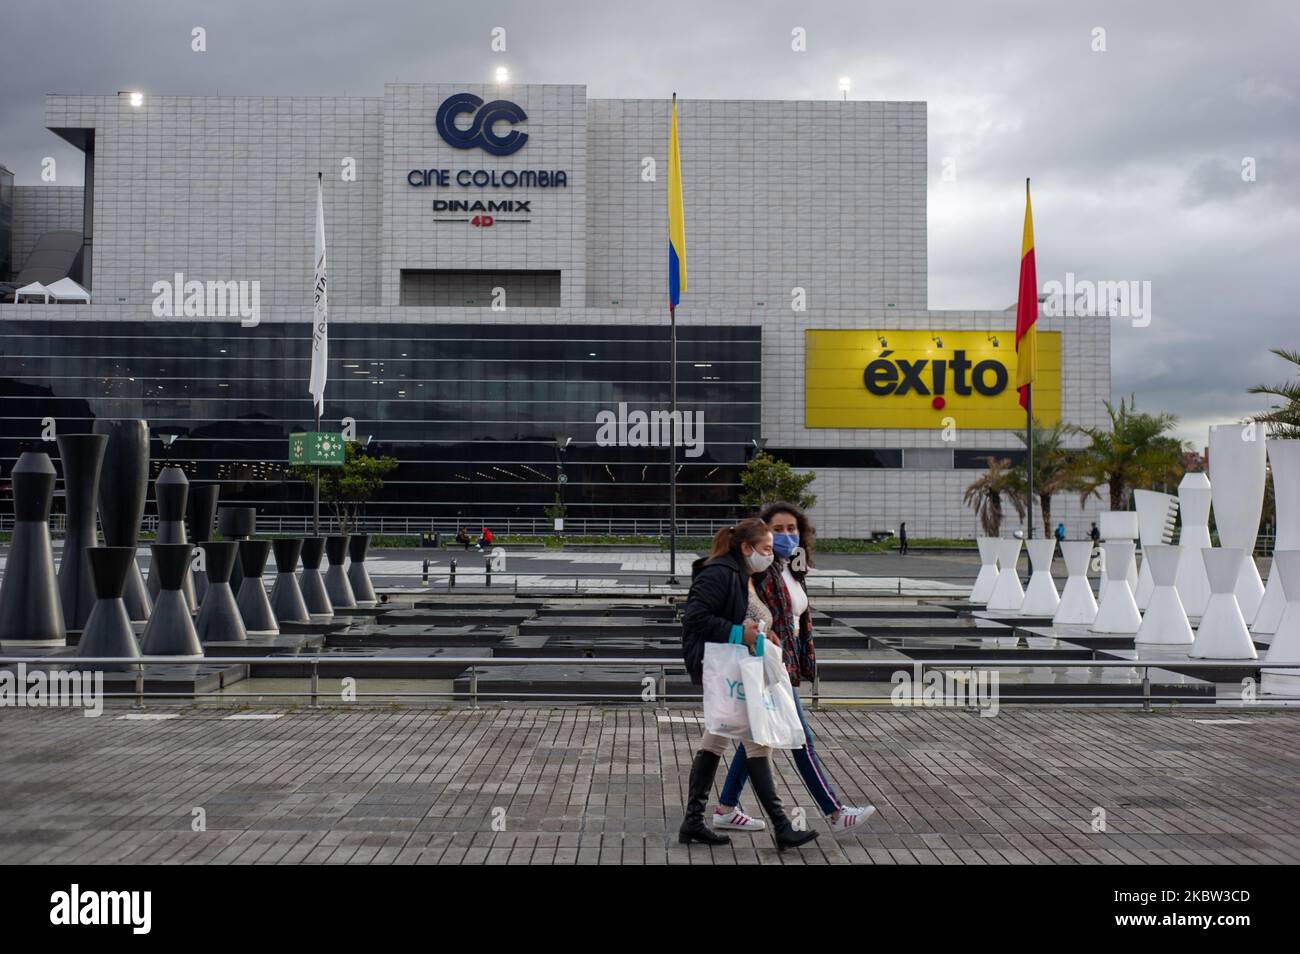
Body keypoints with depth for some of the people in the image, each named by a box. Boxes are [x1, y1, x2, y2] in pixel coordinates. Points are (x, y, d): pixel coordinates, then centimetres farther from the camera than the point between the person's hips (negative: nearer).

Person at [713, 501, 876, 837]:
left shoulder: (793, 572, 13)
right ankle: (836, 814, 4)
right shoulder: (761, 570, -15)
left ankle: (726, 809, 22)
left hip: (787, 663, 9)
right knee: (802, 741, -3)